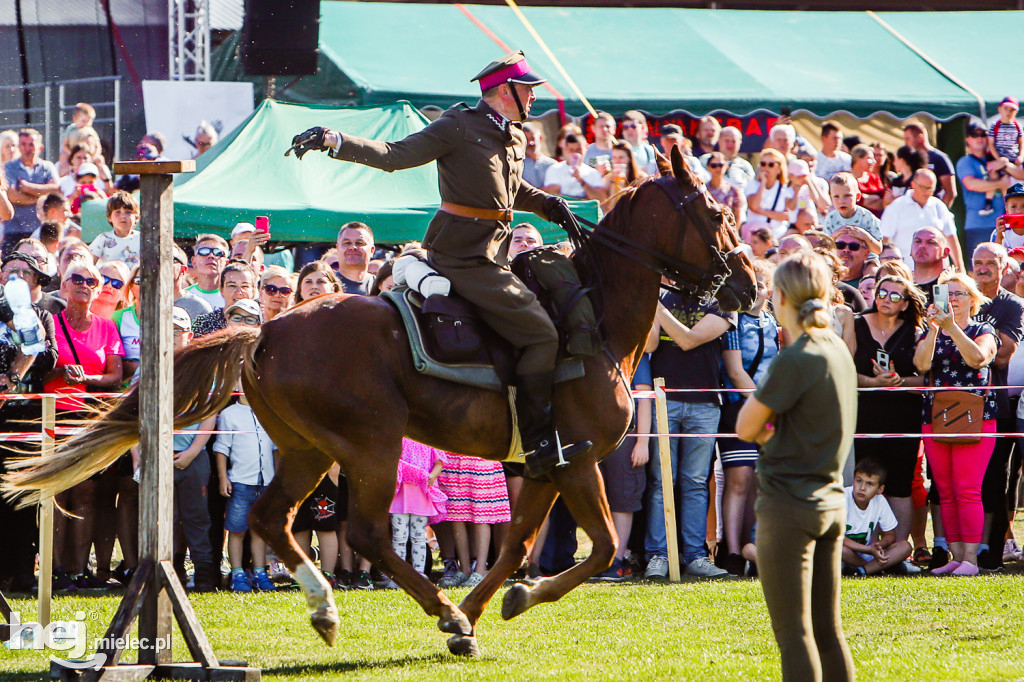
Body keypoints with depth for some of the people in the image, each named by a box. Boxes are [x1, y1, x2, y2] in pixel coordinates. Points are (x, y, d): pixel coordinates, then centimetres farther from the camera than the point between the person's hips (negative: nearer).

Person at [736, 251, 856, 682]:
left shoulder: (795, 360, -17)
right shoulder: (839, 351, 9)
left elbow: (746, 428, -8)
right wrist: (773, 429, 3)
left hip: (789, 505, -8)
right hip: (831, 500, 8)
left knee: (794, 634, -5)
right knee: (828, 632, 12)